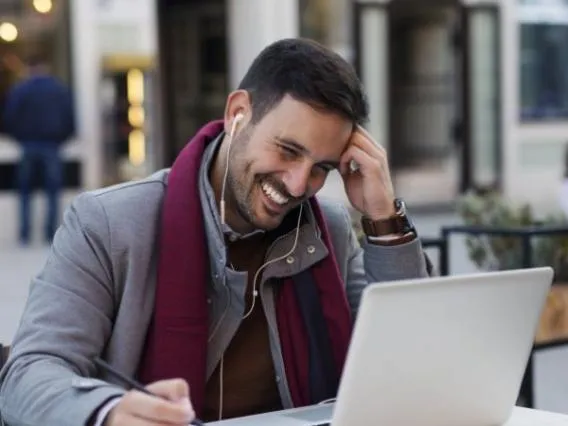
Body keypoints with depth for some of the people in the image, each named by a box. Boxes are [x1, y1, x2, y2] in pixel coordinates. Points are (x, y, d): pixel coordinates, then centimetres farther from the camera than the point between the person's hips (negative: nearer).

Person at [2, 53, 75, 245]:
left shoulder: (18, 90, -2)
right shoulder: (61, 90, 2)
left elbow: (9, 120, -4)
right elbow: (70, 121, 0)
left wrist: (21, 139, 11)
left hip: (28, 145, 0)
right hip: (52, 147, 0)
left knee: (25, 192, 9)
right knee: (53, 192, 7)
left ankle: (24, 234, 3)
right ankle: (51, 234, 1)